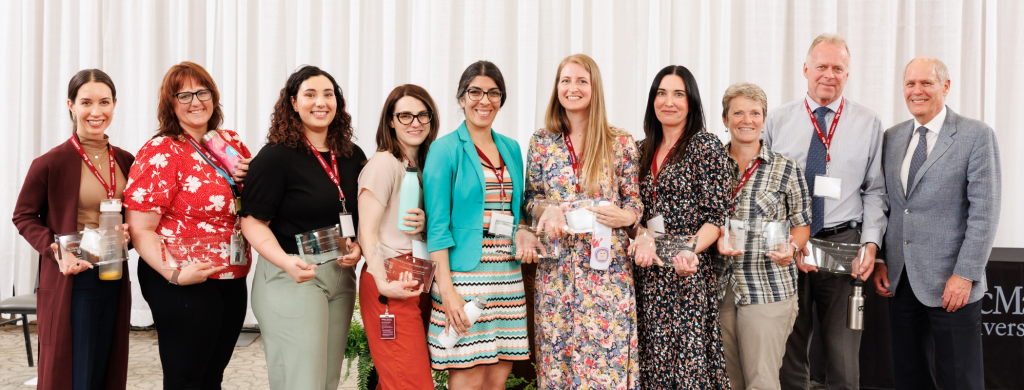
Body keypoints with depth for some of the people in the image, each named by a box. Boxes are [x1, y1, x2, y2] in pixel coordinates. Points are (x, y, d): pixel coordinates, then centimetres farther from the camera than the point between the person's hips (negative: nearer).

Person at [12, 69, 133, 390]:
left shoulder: (125, 161, 6)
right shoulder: (52, 163, -10)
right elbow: (24, 216, -1)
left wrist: (127, 232, -4)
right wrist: (55, 249, -15)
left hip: (113, 280, 5)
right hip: (70, 282, -5)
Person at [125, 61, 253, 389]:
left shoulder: (230, 142, 9)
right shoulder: (160, 153, -10)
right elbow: (140, 229, -14)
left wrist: (247, 178, 1)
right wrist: (174, 273, -26)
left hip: (232, 281, 6)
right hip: (183, 286, -6)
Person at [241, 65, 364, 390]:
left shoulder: (352, 156, 10)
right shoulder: (276, 156, -9)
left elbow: (363, 216, 20)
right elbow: (253, 221, -11)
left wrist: (357, 247, 0)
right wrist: (285, 261, -25)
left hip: (341, 277, 6)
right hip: (291, 278, -6)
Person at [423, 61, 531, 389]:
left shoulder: (511, 149, 15)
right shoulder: (445, 149, -2)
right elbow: (437, 226, -8)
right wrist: (446, 289, -15)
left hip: (508, 273, 6)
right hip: (464, 273, -6)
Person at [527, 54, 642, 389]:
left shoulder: (620, 143, 1)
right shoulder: (541, 142, 7)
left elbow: (635, 201, 6)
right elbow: (530, 198, 12)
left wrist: (624, 216, -15)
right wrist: (548, 209, -10)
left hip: (608, 270, -2)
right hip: (557, 271, 2)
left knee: (608, 360, -2)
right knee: (557, 359, 4)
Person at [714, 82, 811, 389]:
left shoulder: (786, 169, 3)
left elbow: (802, 224, 8)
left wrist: (790, 248, -12)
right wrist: (718, 236, -8)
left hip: (769, 287, -2)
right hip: (720, 287, 2)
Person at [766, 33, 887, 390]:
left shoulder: (868, 124, 6)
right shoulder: (777, 121, 6)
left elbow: (875, 190, 6)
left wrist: (871, 242, -8)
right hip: (786, 248, 1)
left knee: (844, 358, 1)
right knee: (787, 355, 8)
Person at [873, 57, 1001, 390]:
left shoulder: (976, 135, -5)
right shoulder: (892, 137, 11)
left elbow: (984, 211, -10)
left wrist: (965, 275, -15)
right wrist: (878, 260, 5)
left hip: (951, 284, -5)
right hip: (900, 280, 5)